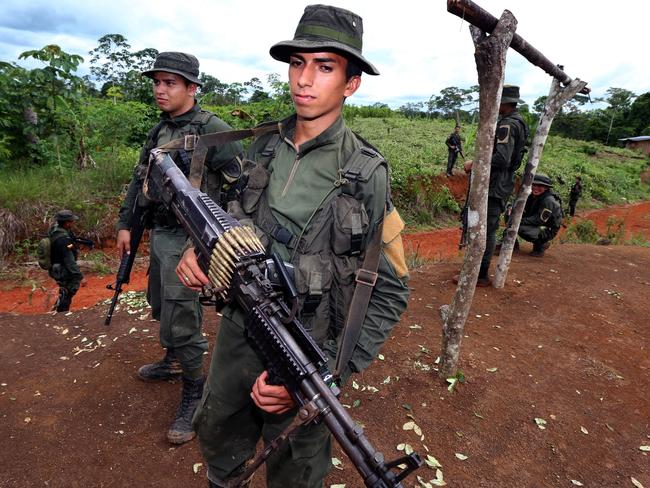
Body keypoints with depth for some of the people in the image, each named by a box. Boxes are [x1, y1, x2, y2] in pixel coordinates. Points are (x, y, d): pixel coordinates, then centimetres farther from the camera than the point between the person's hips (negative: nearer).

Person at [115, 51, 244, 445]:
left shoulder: (213, 130, -15)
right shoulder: (159, 131, 11)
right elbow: (139, 180, 18)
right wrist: (125, 224, 15)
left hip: (188, 238, -9)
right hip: (160, 234, 9)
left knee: (181, 320, -5)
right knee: (163, 306, 22)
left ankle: (195, 393, 13)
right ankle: (173, 363, 45)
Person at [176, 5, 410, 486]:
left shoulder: (367, 174, -17)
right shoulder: (262, 148, -3)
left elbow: (390, 292, -15)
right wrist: (199, 247, -11)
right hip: (237, 334, 5)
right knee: (217, 437, 28)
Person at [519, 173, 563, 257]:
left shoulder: (549, 201, -24)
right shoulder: (532, 196, 0)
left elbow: (539, 220, -27)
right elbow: (524, 212, 3)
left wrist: (521, 221, -28)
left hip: (547, 230, -8)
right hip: (535, 225, 8)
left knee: (522, 229, -32)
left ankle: (540, 246, -7)